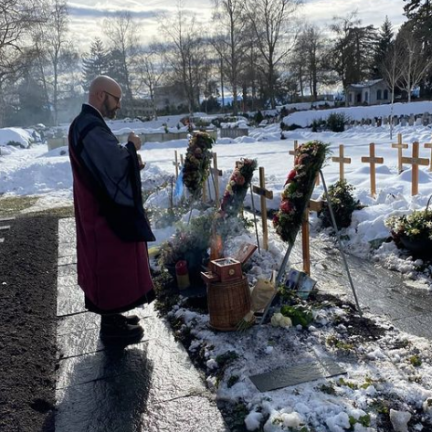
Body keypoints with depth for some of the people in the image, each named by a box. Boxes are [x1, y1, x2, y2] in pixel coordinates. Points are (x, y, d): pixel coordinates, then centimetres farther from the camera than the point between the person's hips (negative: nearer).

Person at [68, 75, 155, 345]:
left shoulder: (87, 124, 13)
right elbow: (115, 166, -27)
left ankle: (112, 315, 32)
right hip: (107, 213, -11)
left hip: (102, 210, 11)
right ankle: (111, 326, 14)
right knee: (112, 265, 0)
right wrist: (132, 147, -9)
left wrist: (131, 160, 4)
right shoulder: (91, 128, -21)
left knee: (109, 264, 18)